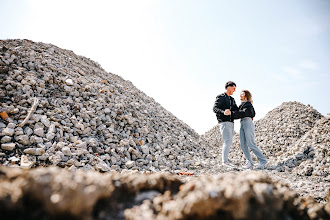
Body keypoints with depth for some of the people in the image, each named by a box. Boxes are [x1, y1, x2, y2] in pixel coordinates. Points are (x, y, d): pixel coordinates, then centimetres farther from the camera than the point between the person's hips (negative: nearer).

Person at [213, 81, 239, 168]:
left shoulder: (232, 100, 21)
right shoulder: (220, 97, -5)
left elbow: (237, 110, 21)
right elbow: (215, 108, -16)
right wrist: (223, 112, -36)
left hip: (230, 123, 9)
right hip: (224, 122, -9)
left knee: (228, 142, 6)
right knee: (228, 141, -18)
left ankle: (225, 161, 10)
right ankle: (225, 161, -19)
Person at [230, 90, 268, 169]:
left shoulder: (248, 104, -5)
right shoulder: (241, 105, 21)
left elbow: (242, 113, -20)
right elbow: (238, 114, 17)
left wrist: (231, 113, -24)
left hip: (248, 123, -8)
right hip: (242, 124, 8)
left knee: (251, 144, -11)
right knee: (243, 145, 0)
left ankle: (263, 161, -1)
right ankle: (250, 162, 3)